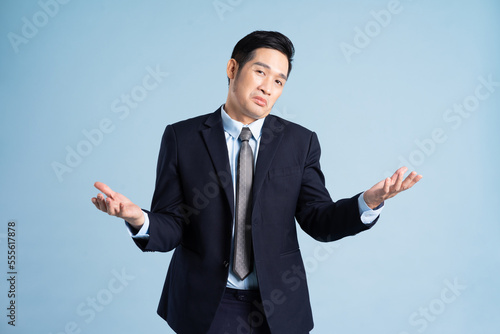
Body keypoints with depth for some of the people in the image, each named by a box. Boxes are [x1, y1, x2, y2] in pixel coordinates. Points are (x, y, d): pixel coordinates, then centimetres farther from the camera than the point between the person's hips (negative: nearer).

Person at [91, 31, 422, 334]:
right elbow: (172, 227, -5)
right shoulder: (181, 137, -4)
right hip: (205, 307, -1)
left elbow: (318, 221, -3)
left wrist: (368, 202, -22)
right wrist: (139, 219, -28)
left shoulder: (301, 142, 0)